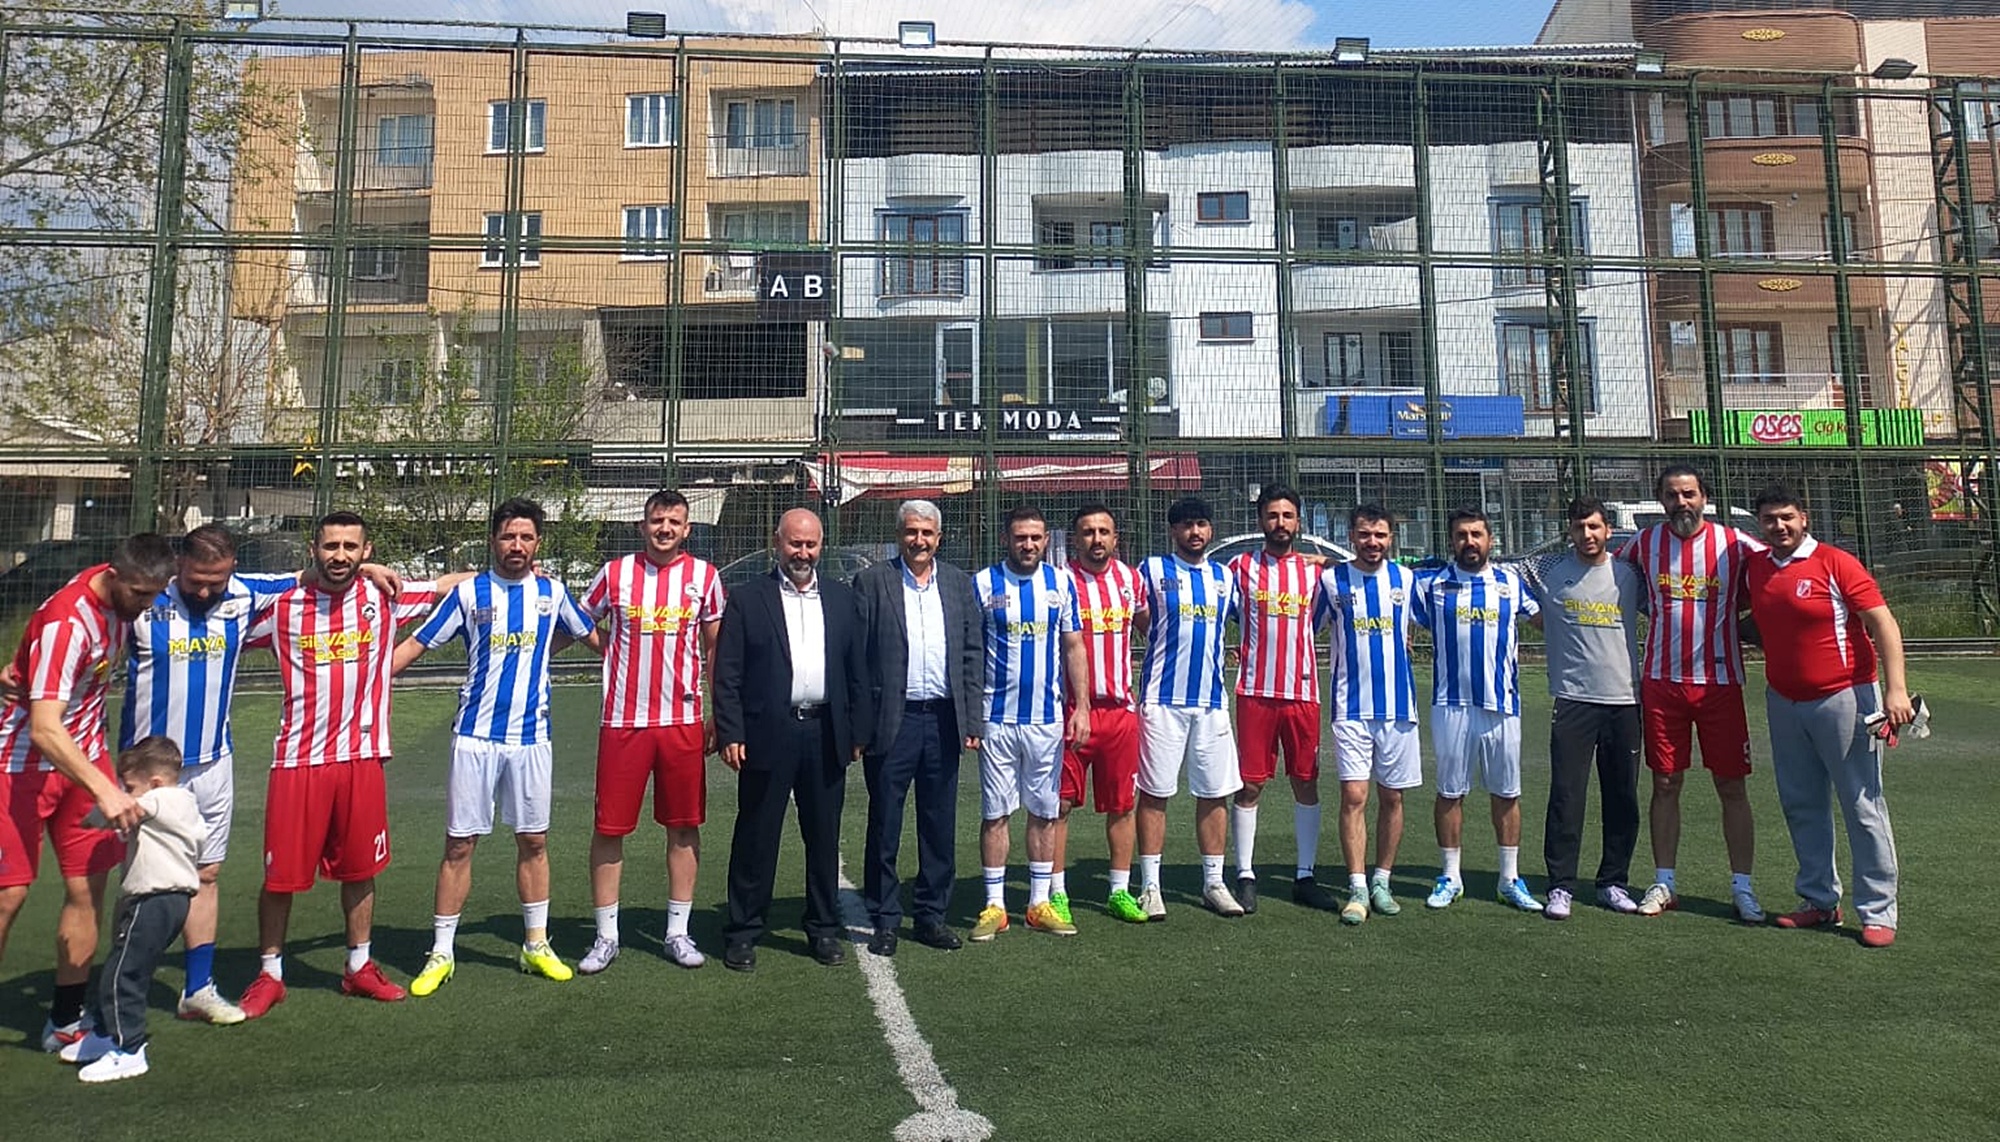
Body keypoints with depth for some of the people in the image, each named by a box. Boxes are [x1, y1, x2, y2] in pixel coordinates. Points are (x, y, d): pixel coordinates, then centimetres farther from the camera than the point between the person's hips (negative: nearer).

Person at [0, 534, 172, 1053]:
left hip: (85, 754, 6)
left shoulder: (119, 592, -5)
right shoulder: (66, 621, -27)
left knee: (88, 888, 5)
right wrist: (105, 791, -40)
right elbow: (44, 729, -34)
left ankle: (65, 1022, 16)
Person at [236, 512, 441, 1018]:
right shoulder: (282, 606, -1)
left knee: (360, 868, 13)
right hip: (298, 761, -1)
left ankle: (359, 967, 30)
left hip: (362, 758, 1)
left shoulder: (385, 597, 1)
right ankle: (269, 975, 25)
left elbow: (454, 583, 12)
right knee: (281, 874, 5)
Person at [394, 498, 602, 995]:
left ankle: (536, 944, 22)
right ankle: (441, 953, 15)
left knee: (533, 841, 9)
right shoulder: (467, 593, 0)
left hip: (531, 736, 2)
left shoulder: (552, 592, 5)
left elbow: (593, 637, 20)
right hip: (475, 735, -2)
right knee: (459, 843, 2)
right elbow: (414, 645, 1)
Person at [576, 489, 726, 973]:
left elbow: (716, 650, 8)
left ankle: (677, 932, 21)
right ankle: (606, 936, 19)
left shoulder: (704, 576, 3)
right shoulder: (614, 574, 2)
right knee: (609, 828, 3)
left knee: (684, 826, 7)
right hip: (622, 722, 0)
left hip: (683, 722, 1)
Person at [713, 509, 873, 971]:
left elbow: (857, 671, 11)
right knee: (756, 837, 6)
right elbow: (727, 675, -2)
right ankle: (743, 931, 20)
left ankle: (824, 928, 27)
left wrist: (858, 731, 7)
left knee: (824, 836, 12)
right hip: (767, 735, -3)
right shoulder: (747, 599, 1)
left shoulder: (841, 599, 10)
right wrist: (730, 734, -9)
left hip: (825, 735, 3)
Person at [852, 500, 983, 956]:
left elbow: (973, 654, 9)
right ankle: (884, 920, 20)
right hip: (892, 720, -3)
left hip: (943, 720, 3)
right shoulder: (872, 581, -1)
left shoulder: (959, 583, 9)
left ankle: (931, 915, 25)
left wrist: (972, 720, 3)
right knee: (884, 827, 6)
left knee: (940, 827, 11)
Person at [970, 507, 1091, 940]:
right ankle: (994, 906, 13)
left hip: (1047, 718, 2)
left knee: (1045, 812, 9)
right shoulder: (983, 584, -2)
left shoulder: (1060, 583, 6)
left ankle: (1041, 902, 21)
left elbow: (1073, 647, 9)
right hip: (997, 719, -2)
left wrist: (1081, 707, 1)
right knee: (995, 813, 3)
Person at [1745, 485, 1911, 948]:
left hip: (1843, 698, -6)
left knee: (1863, 805, 0)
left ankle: (1878, 912, 8)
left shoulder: (1835, 564, -9)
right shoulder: (1754, 569, 6)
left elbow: (1883, 623, -12)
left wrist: (1895, 689, -19)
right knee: (1801, 806, 11)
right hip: (1783, 702, 6)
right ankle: (1820, 900, 23)